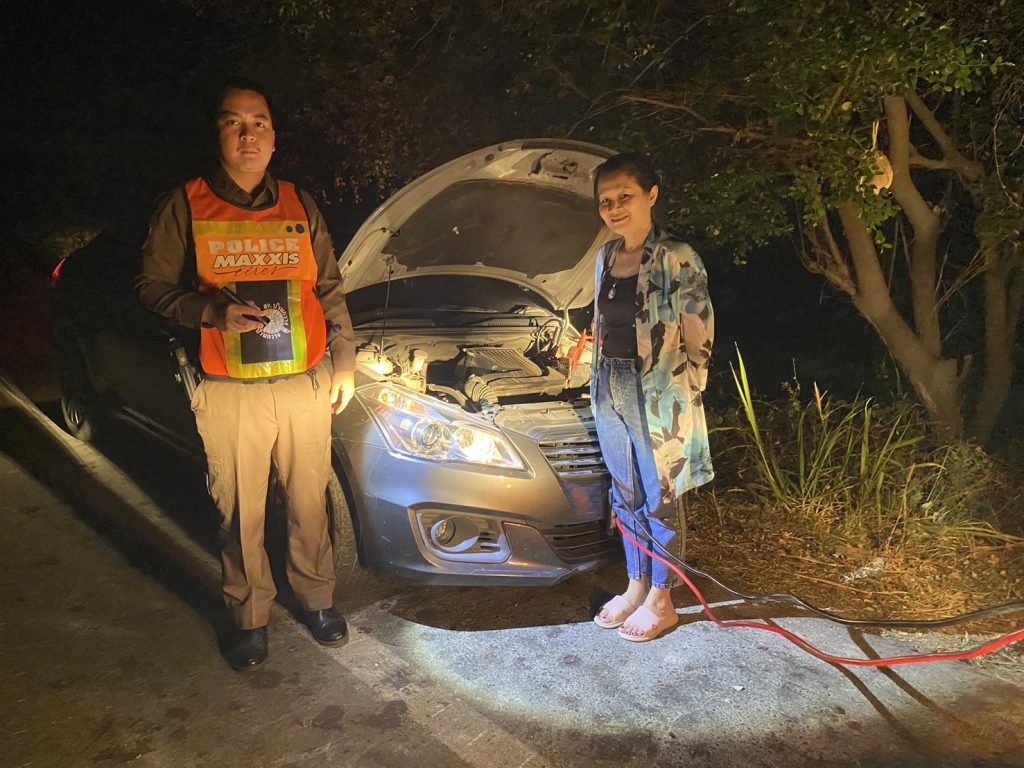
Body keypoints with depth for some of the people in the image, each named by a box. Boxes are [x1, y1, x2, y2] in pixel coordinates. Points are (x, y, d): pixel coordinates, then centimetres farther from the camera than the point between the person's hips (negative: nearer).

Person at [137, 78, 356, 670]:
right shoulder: (187, 206, 1)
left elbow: (331, 290, 13)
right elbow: (153, 284, 4)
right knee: (241, 514, 8)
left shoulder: (300, 206, 9)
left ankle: (317, 598, 33)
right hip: (230, 393, -2)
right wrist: (212, 312, -15)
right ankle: (250, 616, 28)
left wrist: (345, 362, 8)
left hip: (305, 383, 2)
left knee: (310, 502, 12)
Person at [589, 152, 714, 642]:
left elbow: (699, 341, -10)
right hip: (611, 390, 7)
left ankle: (661, 601, 23)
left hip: (657, 396, -7)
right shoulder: (607, 256, 10)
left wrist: (682, 398, -13)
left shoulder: (676, 259, -12)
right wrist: (600, 386, 16)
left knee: (660, 499, 6)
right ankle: (636, 587, 33)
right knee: (626, 496, 16)